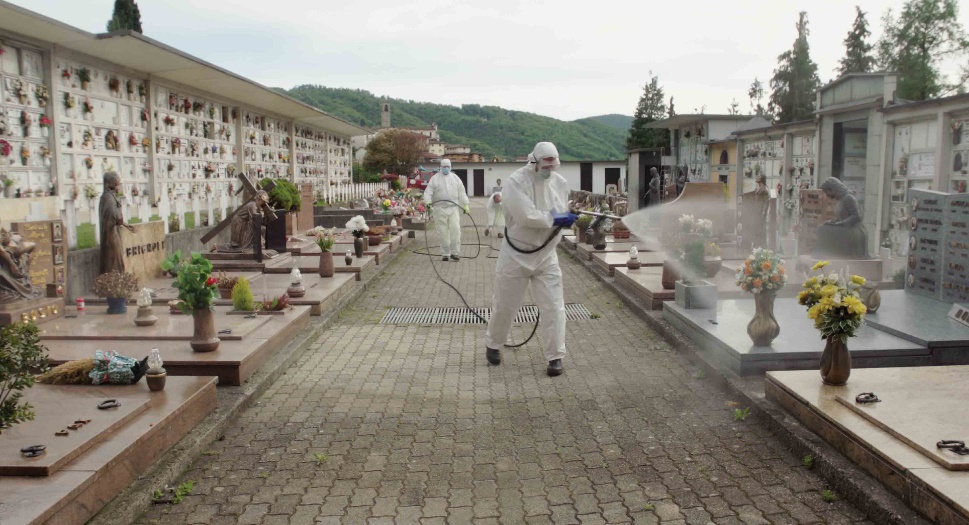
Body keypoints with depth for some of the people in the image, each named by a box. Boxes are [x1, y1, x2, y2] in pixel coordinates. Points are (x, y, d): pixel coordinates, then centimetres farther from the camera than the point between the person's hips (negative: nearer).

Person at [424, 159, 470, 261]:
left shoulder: (455, 178, 15)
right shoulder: (435, 178, 5)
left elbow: (461, 192, 16)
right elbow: (428, 191, -3)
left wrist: (465, 205, 10)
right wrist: (428, 201, -21)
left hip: (453, 208, 2)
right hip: (440, 208, -2)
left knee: (455, 230, -8)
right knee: (443, 232, 1)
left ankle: (455, 253, -3)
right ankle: (445, 253, 10)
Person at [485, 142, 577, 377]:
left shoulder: (561, 183, -2)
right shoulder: (517, 181, -18)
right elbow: (526, 216, -29)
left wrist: (566, 220, -6)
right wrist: (554, 219, -23)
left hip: (546, 255, 3)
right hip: (515, 254, -3)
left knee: (553, 307, -1)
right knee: (504, 305, 11)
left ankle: (555, 357, 10)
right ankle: (492, 344, 35)